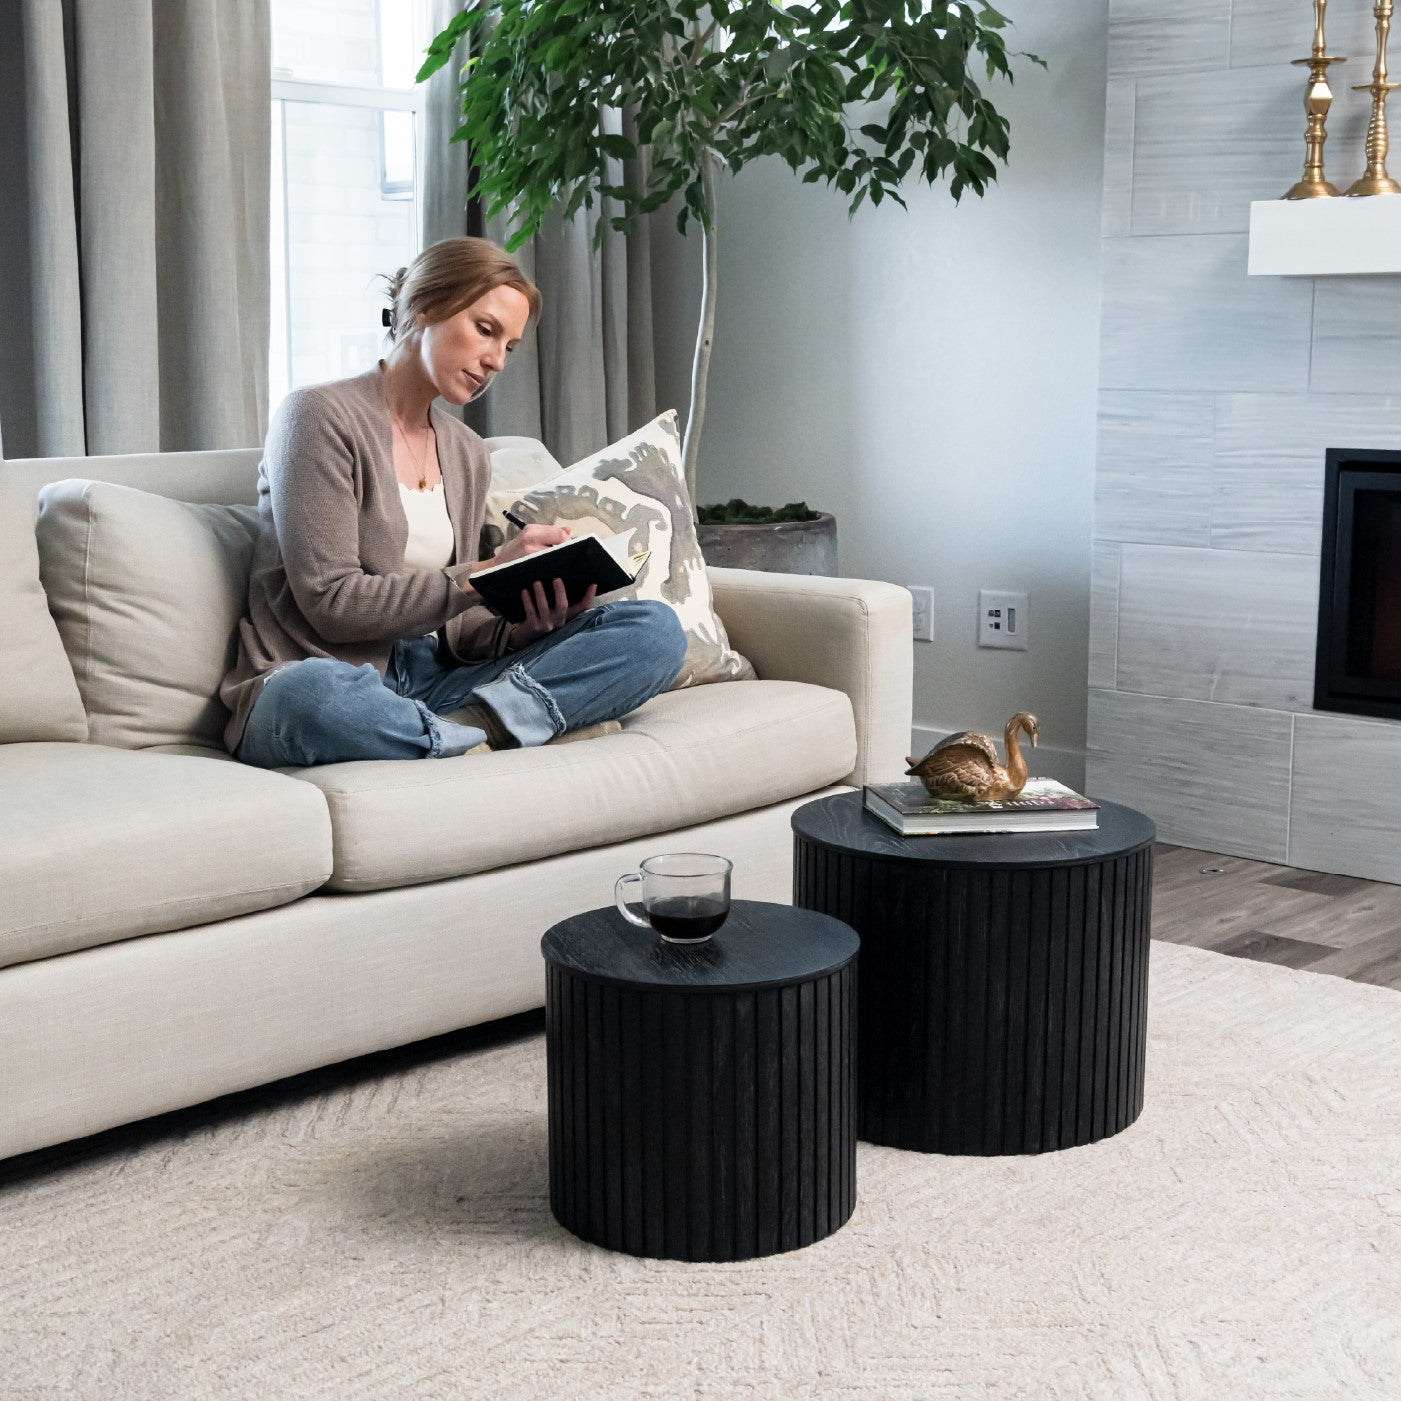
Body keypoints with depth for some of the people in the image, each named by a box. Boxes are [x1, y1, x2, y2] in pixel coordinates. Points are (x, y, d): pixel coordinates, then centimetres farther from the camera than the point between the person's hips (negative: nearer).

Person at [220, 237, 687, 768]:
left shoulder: (467, 454, 18)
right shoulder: (319, 416, -4)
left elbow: (453, 630, 12)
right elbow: (331, 604, -12)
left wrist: (527, 626, -9)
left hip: (426, 678, 7)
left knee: (655, 628, -10)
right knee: (309, 695, -45)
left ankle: (473, 723, -28)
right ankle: (507, 727, -23)